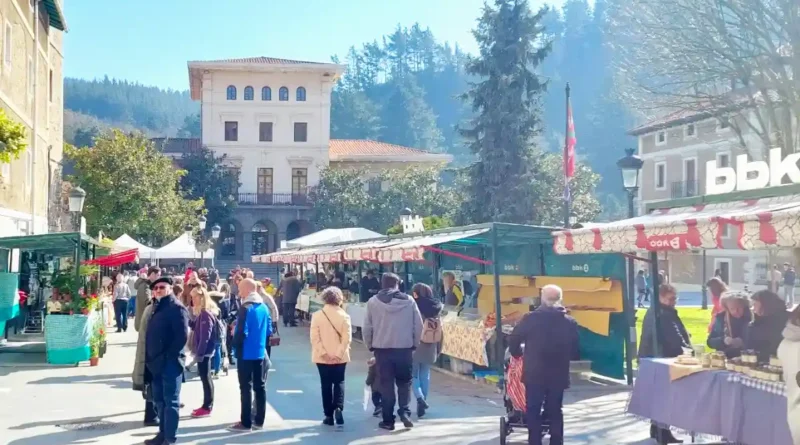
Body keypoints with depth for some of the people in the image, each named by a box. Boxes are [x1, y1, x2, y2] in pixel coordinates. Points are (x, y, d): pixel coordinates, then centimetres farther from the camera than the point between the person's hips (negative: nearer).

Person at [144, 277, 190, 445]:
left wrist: (168, 357, -18)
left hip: (170, 362, -9)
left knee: (170, 401, -4)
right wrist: (151, 357, 12)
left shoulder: (177, 308, -10)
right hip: (158, 362, 9)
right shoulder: (158, 308, 17)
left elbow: (182, 336, -19)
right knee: (160, 400, 14)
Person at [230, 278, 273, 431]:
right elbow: (269, 330, 10)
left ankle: (246, 423, 3)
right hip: (261, 353, 7)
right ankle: (259, 421, 17)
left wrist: (235, 343, -2)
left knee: (246, 388, 0)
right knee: (260, 387, 10)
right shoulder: (264, 307, 5)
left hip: (246, 354, -7)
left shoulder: (245, 308, -16)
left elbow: (242, 332, -20)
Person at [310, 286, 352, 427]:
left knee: (326, 385, 10)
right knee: (339, 382, 13)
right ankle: (338, 407, -9)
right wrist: (339, 353, -9)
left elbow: (314, 338, -11)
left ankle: (329, 416, 11)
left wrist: (323, 353, -10)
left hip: (322, 357, 0)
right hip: (340, 357, 0)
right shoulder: (344, 316, -5)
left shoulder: (317, 315, -6)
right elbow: (347, 338, -11)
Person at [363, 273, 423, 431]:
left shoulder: (373, 301, -3)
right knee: (404, 382, 16)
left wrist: (370, 345, 13)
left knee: (386, 384, 8)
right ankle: (404, 411, 0)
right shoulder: (409, 300, -1)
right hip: (405, 348, 0)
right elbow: (419, 325, 1)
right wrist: (415, 344, 14)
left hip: (382, 348, 0)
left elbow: (367, 327, -1)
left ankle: (388, 420, 10)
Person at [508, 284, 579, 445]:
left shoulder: (531, 318, -9)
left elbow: (513, 340, -4)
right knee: (555, 412, 13)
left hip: (534, 374, -2)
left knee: (533, 411, 8)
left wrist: (518, 354, 16)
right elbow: (575, 352, 4)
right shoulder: (570, 322, 0)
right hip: (558, 375, 2)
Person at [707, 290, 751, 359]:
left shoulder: (751, 319, -1)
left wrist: (742, 342, -17)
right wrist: (723, 341, -11)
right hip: (725, 359, 3)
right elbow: (710, 342, 6)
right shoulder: (720, 318, 5)